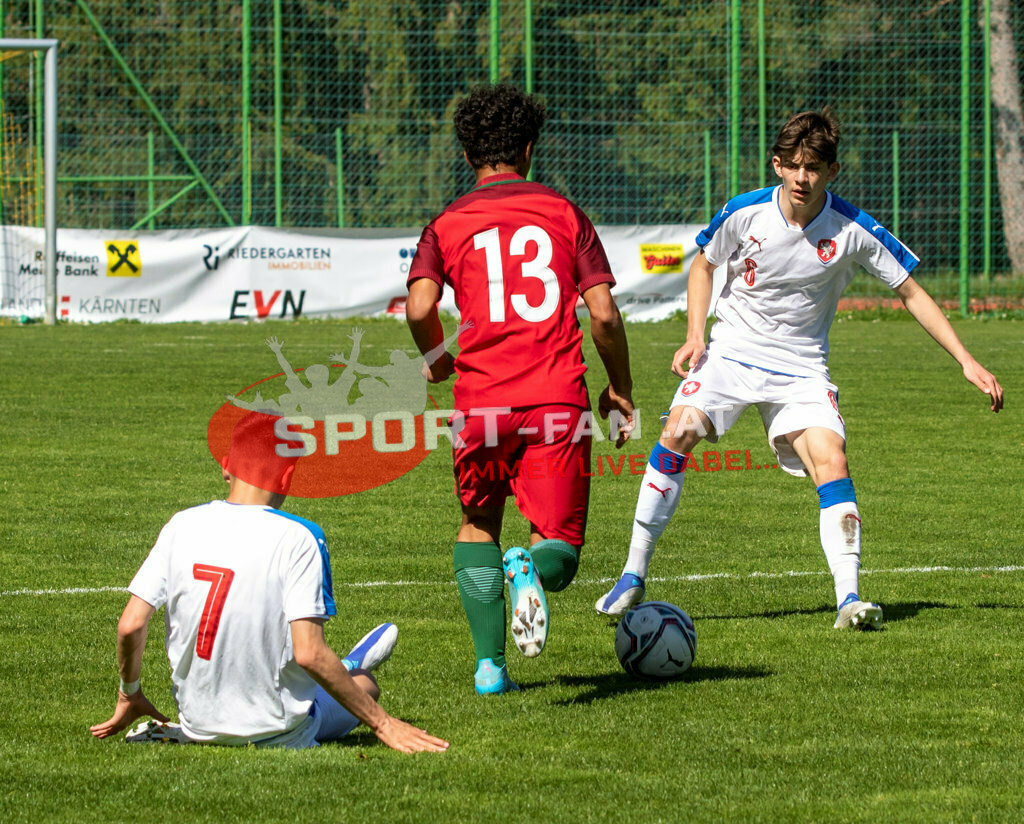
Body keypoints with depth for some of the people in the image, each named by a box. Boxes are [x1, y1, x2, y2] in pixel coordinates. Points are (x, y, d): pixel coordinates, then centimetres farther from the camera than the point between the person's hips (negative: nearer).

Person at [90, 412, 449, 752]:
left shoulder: (182, 526, -5)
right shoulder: (298, 538, -17)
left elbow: (130, 625, -6)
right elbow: (308, 652, -24)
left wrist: (129, 695, 13)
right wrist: (382, 724, -16)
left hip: (198, 722, 4)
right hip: (277, 733, -4)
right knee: (362, 683, 27)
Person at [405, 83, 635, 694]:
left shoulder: (448, 225, 8)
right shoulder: (564, 214, 10)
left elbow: (420, 307, -7)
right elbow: (604, 314, 3)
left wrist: (438, 362, 14)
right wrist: (620, 390, 16)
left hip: (481, 400, 1)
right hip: (559, 396, 0)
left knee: (478, 524, 23)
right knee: (561, 548, 6)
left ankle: (490, 663, 7)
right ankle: (534, 569, -33)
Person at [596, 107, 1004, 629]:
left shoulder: (853, 231, -12)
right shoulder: (744, 214, -11)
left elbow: (911, 293, -2)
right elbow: (704, 264, 9)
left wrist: (966, 361, -6)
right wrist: (695, 336, -4)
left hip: (800, 367, 0)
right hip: (732, 352, 0)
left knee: (831, 463, -20)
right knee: (678, 433, -21)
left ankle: (848, 599, -19)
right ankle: (633, 577, -11)